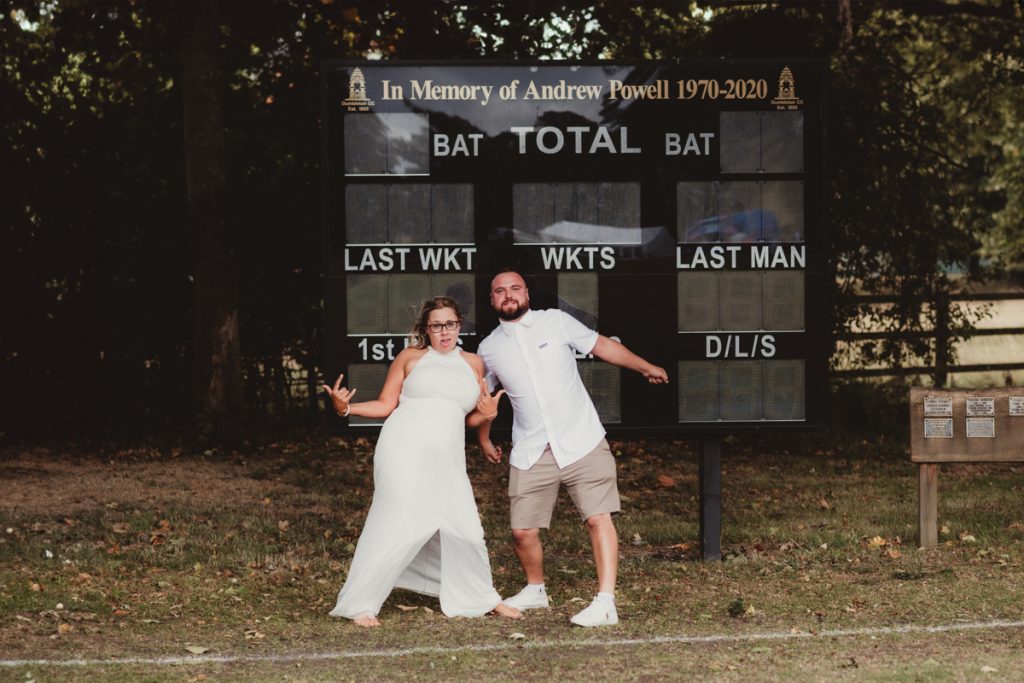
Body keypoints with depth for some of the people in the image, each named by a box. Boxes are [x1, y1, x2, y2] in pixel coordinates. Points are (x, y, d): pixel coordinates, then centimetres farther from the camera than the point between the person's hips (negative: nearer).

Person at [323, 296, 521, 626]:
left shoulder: (473, 363, 17)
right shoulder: (411, 357, 7)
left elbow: (471, 418, 22)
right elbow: (386, 405, 6)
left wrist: (488, 414, 1)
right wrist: (346, 408, -8)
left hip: (445, 462, 4)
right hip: (404, 453, -4)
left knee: (464, 530, 5)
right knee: (398, 524, -12)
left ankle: (480, 598, 26)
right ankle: (359, 605, -4)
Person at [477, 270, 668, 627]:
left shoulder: (556, 322, 0)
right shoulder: (489, 349, 6)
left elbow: (601, 345, 8)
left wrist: (646, 367, 9)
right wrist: (483, 439, 29)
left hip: (581, 442, -2)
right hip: (531, 452, 2)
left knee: (598, 518, -13)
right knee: (522, 530, 1)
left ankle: (605, 603, -14)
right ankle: (535, 589, 28)